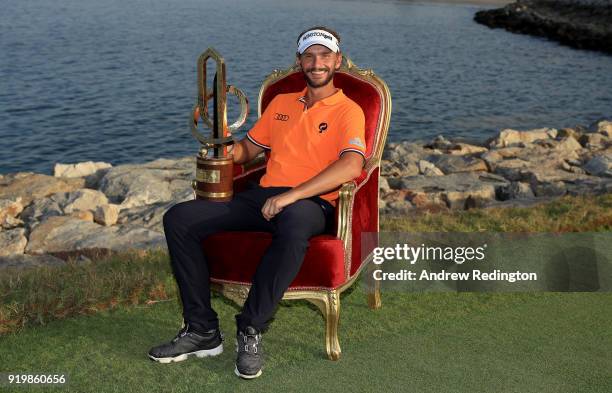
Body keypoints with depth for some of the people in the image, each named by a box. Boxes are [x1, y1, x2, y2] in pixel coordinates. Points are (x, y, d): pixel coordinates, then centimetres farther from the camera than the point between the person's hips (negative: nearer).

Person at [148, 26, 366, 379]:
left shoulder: (348, 110, 3)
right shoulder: (281, 103, 24)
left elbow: (352, 165, -15)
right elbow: (249, 148, 29)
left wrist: (292, 195, -25)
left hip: (312, 202, -5)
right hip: (265, 197, 6)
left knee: (293, 225, -44)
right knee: (179, 219, -13)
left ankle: (251, 330, -27)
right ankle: (203, 330, -12)